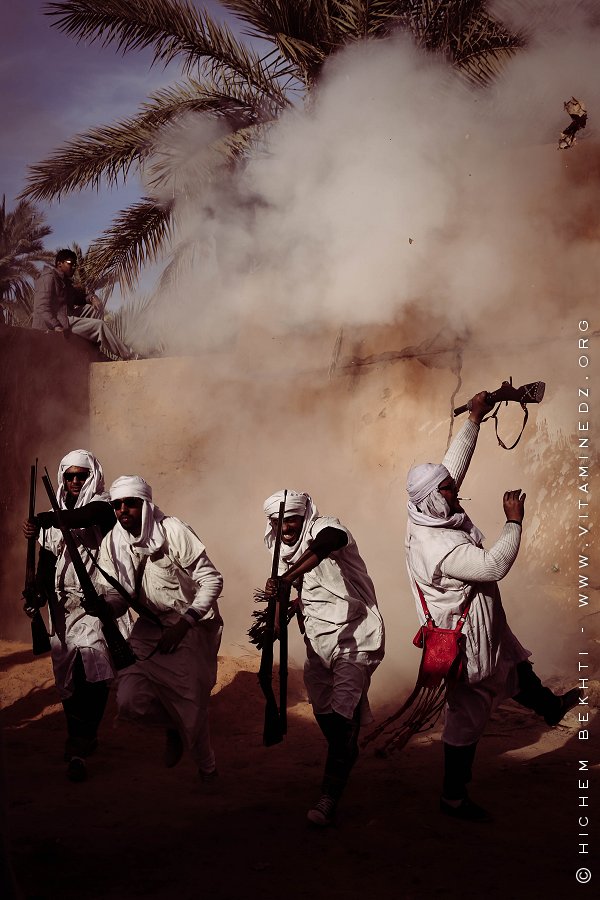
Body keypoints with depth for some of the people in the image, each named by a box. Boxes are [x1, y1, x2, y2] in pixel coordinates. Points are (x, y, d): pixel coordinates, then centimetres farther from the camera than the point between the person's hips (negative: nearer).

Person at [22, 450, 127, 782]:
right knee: (69, 676, 5)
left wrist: (41, 520, -30)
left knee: (91, 673, -14)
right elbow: (46, 562, 12)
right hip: (64, 604, 5)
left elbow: (81, 516, -26)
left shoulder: (101, 507, -1)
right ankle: (83, 740, 21)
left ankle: (78, 749, -12)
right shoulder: (54, 518, 15)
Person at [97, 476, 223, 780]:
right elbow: (119, 592, 2)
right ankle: (174, 724, 22)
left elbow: (212, 580, -16)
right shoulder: (113, 543, -3)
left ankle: (207, 770, 24)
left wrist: (184, 623, -24)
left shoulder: (173, 531, -18)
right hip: (149, 628, 4)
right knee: (129, 701, -12)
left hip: (192, 628, -4)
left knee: (190, 705, -6)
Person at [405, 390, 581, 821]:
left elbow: (456, 462, 2)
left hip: (484, 628, 10)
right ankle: (454, 796, 16)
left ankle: (551, 707, 61)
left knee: (516, 666, 33)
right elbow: (495, 565, -36)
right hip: (462, 639, -10)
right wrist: (514, 521, -26)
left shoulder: (434, 512, -8)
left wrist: (474, 419, 3)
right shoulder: (437, 546, -35)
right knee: (468, 714, 3)